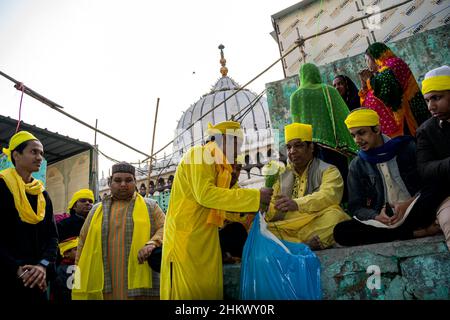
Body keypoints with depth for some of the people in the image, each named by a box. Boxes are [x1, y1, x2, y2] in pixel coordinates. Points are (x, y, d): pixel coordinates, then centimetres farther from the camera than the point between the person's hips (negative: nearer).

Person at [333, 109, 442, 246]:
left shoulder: (406, 148, 1)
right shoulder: (357, 165, 5)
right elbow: (356, 207, 6)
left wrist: (409, 203, -17)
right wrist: (376, 217, -15)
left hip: (413, 212, -2)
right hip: (382, 220, 3)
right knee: (340, 231, -27)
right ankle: (415, 232, -22)